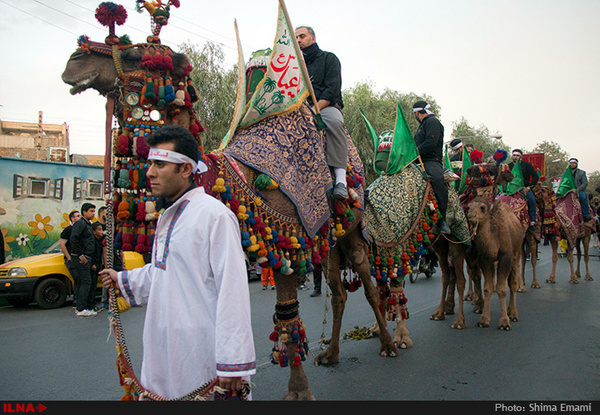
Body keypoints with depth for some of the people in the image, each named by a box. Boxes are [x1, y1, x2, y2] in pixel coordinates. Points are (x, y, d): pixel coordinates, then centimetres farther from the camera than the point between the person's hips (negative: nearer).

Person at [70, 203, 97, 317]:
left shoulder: (88, 224, 20)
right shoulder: (80, 223, -10)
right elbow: (73, 239, -21)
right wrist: (80, 255, -21)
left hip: (86, 258, 10)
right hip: (81, 258, -10)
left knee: (84, 282, 10)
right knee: (86, 282, -11)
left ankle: (80, 308, 15)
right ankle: (81, 309, -9)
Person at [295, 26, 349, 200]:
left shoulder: (328, 58, 12)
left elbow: (332, 90, -3)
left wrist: (315, 109, -18)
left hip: (326, 107, -4)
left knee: (334, 120, -39)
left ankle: (340, 179, -47)